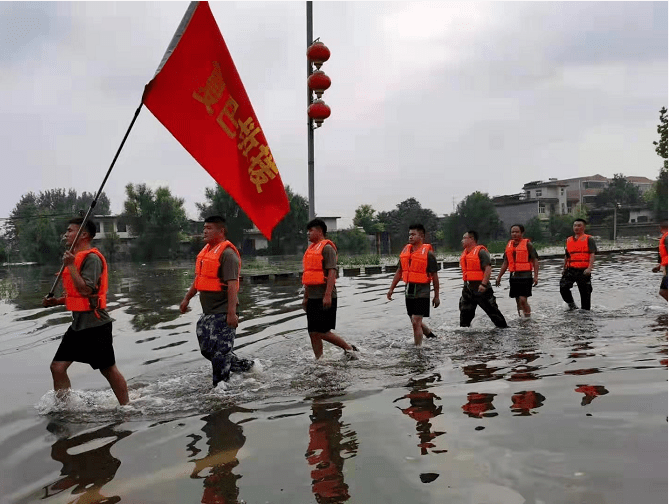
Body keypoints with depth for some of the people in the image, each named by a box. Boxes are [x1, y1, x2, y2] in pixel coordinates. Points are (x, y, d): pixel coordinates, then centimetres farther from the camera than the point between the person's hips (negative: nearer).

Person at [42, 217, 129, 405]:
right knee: (58, 367, 5)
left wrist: (70, 265, -22)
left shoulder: (92, 258, -15)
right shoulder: (76, 258, 16)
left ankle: (126, 409, 17)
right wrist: (56, 301, 10)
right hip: (78, 324, 9)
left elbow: (85, 290, -25)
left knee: (109, 370, 2)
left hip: (95, 325, -9)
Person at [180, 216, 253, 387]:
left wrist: (232, 312, -27)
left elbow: (232, 284, -23)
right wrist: (187, 298, 24)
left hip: (222, 312, -10)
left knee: (220, 351, -3)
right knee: (207, 349, 15)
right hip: (208, 312, 10)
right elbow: (199, 279, 24)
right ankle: (245, 366, 27)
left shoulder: (227, 253, -16)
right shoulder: (206, 251, 14)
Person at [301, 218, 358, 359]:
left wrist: (328, 295, -25)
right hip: (313, 297, 9)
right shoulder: (311, 249, 18)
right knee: (313, 333, 7)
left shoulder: (327, 248, -10)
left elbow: (332, 272, -18)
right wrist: (306, 297, 22)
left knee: (322, 332, -7)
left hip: (324, 298, -9)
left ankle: (349, 348, 9)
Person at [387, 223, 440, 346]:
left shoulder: (428, 253, -8)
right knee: (415, 322, 16)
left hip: (421, 291, -6)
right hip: (408, 290, 7)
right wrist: (391, 289, 11)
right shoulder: (405, 250, 10)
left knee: (416, 323, -10)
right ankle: (430, 334, 40)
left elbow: (434, 276, -5)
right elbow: (399, 271, 15)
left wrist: (436, 296, -4)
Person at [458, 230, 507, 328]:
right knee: (465, 310, 11)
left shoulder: (481, 251, -12)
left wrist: (483, 284, -27)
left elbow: (488, 268, -20)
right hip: (468, 287, 8)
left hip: (480, 288, -8)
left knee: (491, 309, 0)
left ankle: (503, 327, 12)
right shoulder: (465, 252, 15)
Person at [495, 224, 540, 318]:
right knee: (518, 301, 9)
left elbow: (535, 261, -5)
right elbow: (505, 263, 19)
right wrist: (499, 277, 15)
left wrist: (536, 276, -14)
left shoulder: (527, 245, -3)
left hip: (525, 276, -6)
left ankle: (528, 317, -1)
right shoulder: (509, 245, 13)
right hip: (514, 276, 6)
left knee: (523, 300, -15)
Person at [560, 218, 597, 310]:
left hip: (583, 271, -4)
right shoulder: (569, 240, 17)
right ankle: (571, 305, 7)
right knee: (563, 287, -15)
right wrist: (564, 269, 27)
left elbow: (592, 254, -9)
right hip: (570, 270, 4)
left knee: (585, 293, 3)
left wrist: (589, 268, -22)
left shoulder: (589, 239, 2)